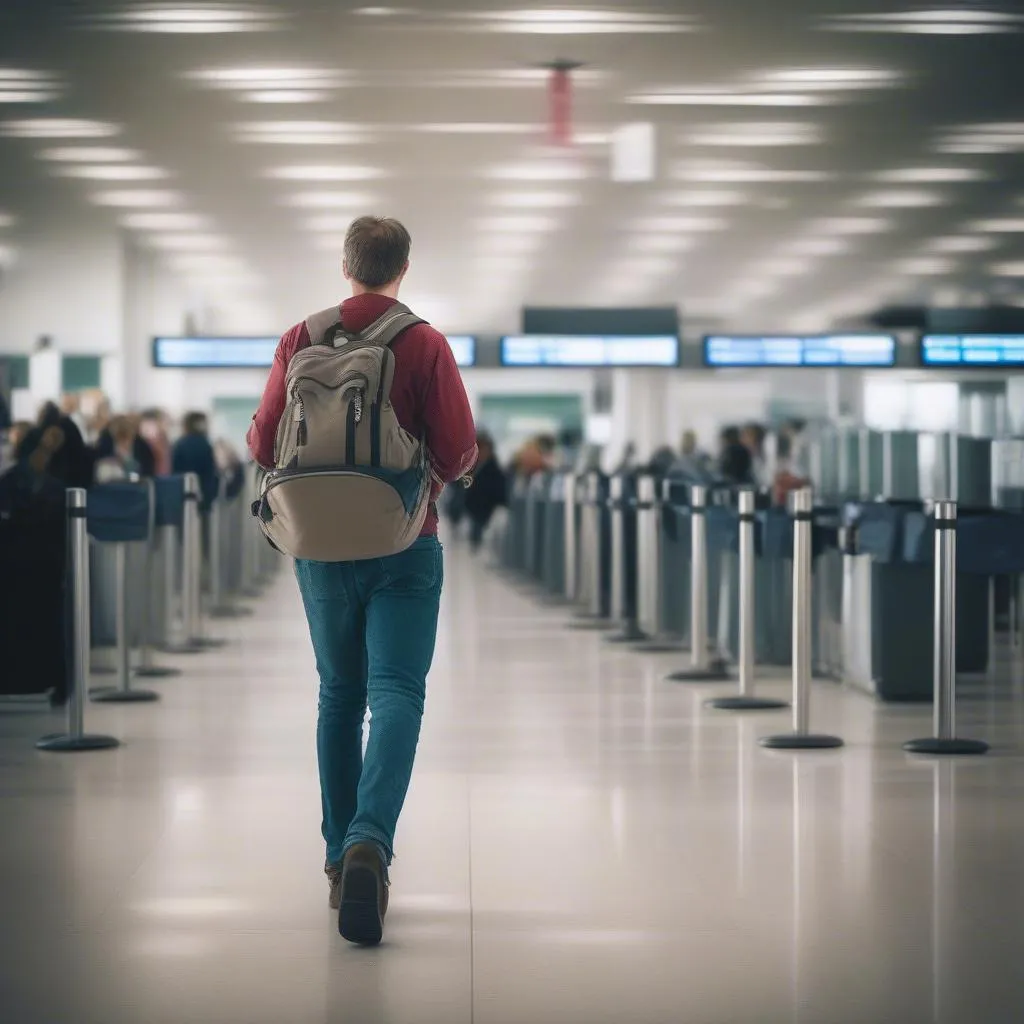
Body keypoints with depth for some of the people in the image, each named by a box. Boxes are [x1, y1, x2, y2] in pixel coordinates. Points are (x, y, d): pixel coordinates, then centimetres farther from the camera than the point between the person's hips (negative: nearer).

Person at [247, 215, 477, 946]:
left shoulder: (302, 340, 0)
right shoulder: (426, 344, -7)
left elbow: (263, 444, 0)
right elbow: (459, 452, -10)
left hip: (322, 545, 3)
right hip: (403, 545, -3)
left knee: (339, 695, 16)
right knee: (396, 694, -6)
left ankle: (340, 852, 17)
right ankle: (370, 840, -28)